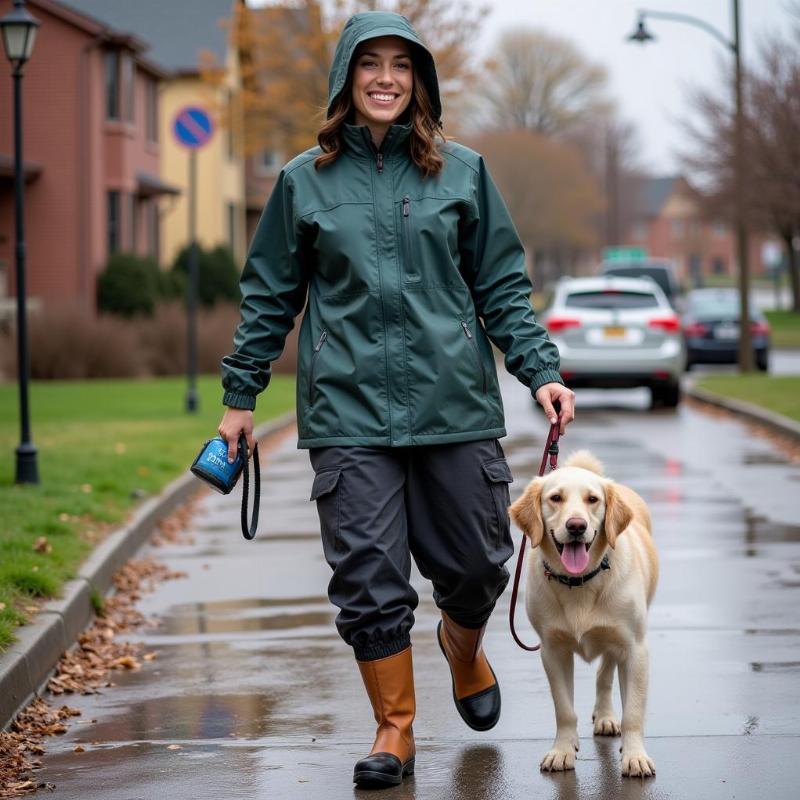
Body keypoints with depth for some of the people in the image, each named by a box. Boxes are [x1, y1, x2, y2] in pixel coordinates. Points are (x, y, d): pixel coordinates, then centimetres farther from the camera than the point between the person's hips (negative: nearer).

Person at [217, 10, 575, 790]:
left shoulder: (462, 170, 7)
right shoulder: (305, 180, 7)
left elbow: (502, 285, 9)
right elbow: (269, 295, 12)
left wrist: (540, 370, -2)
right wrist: (239, 396, 10)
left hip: (455, 401, 1)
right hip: (348, 409, -1)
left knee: (476, 562, 6)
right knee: (368, 576, -2)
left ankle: (463, 644, 40)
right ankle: (394, 727, 12)